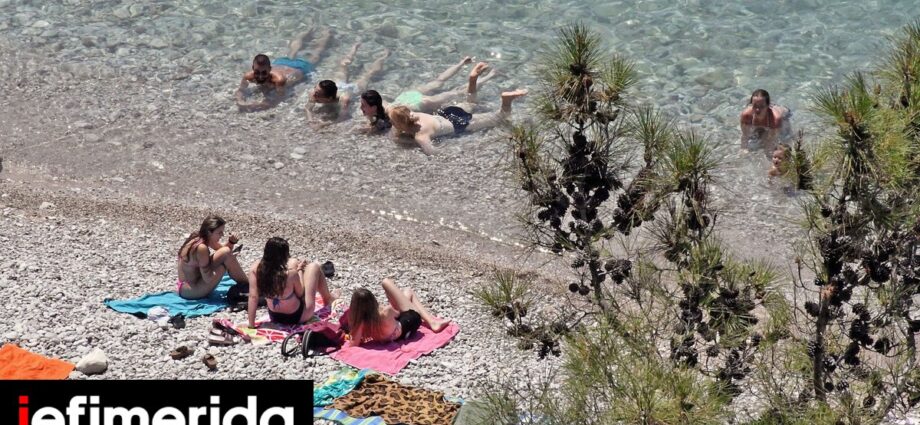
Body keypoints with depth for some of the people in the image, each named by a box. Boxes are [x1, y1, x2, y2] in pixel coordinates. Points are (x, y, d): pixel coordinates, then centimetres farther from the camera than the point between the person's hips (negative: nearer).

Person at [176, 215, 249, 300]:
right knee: (226, 253, -16)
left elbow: (222, 248, 18)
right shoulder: (201, 248, -25)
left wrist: (231, 242, -4)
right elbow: (208, 279, -23)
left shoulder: (198, 238, 2)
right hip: (191, 291, -10)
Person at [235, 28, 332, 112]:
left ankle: (326, 35, 56)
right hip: (279, 63, 4)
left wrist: (249, 107, -68)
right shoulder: (249, 76, -39)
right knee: (292, 53, 36)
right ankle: (308, 33, 64)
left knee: (313, 57, 28)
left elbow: (276, 101, -58)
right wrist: (240, 103, -54)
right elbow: (240, 90, -30)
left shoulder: (278, 79, -52)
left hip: (299, 69, -4)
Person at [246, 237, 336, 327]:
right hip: (297, 317, -5)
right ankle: (328, 299, 37)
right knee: (314, 267, 9)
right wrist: (299, 271, 1)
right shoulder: (290, 272, -31)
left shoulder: (256, 268, -21)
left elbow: (253, 297, -18)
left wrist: (251, 325, -11)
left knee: (294, 263, 18)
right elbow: (300, 293, -13)